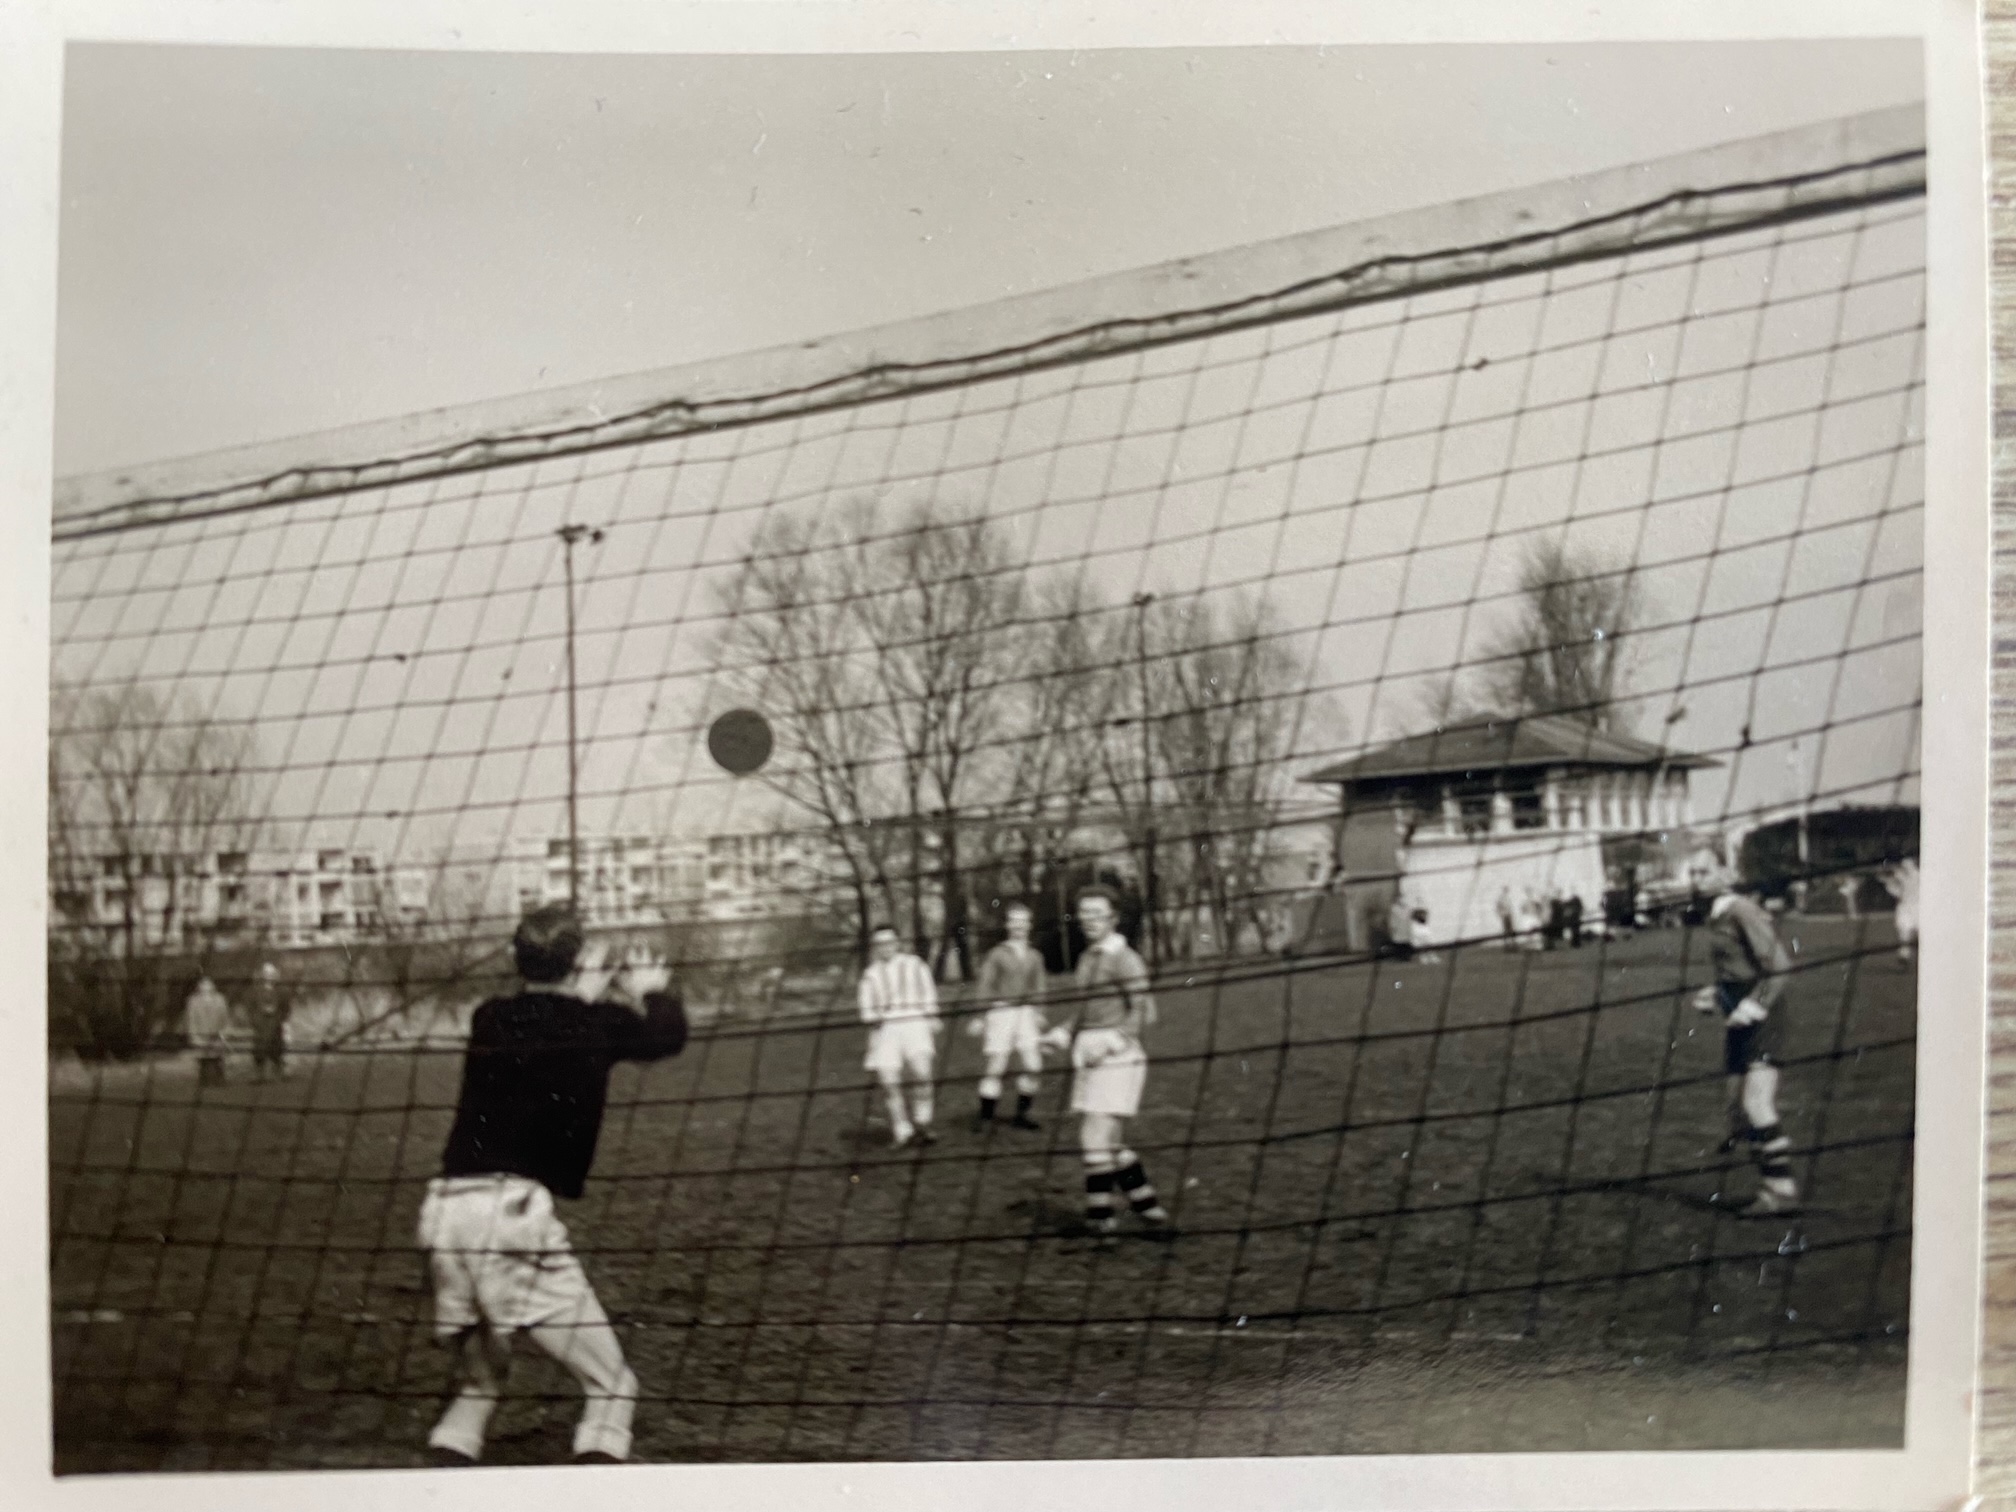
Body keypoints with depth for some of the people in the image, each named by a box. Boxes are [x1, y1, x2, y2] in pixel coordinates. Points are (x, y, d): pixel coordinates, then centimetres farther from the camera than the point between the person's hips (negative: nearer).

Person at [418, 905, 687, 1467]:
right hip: (514, 1211, -6)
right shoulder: (595, 1024, 2)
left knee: (480, 1375, 27)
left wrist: (584, 994, 46)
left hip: (445, 1208, 6)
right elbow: (669, 1034, 21)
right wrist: (655, 988, 40)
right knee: (612, 1386, 3)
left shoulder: (490, 1020, 13)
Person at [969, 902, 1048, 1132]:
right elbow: (983, 987, 1)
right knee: (995, 1067, -7)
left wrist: (1039, 1015, 17)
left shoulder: (1035, 956, 13)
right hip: (1001, 1012, -4)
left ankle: (1021, 1115, 11)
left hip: (1026, 1013, 4)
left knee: (1032, 1065, -2)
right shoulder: (997, 954, 1)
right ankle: (985, 1116, 1)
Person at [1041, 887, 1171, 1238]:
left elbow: (1144, 1011, -15)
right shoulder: (1087, 959, 15)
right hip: (1088, 1059, 8)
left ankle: (1099, 1217, 0)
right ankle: (1148, 1207, 21)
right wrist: (1065, 1033, 8)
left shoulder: (1124, 959, -10)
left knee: (1097, 1140, -9)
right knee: (1111, 1145, 10)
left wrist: (1111, 1042, -22)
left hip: (1115, 1059, -8)